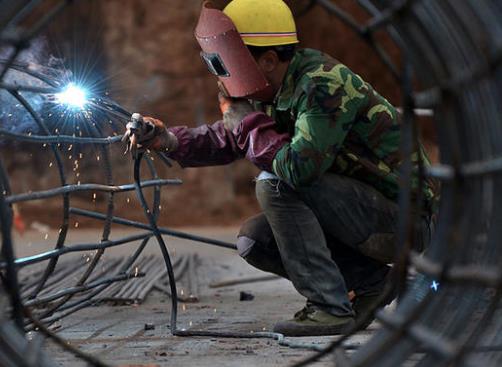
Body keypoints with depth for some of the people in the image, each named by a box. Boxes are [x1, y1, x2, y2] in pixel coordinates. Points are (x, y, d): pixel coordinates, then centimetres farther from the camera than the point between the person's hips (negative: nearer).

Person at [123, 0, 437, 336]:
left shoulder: (324, 85, -23)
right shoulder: (277, 93, 5)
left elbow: (299, 167, -34)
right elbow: (225, 140, 18)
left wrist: (248, 122, -18)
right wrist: (169, 140, 1)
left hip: (404, 219, -9)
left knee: (275, 183, -21)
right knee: (254, 240, 1)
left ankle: (330, 308, -19)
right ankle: (369, 281, 6)